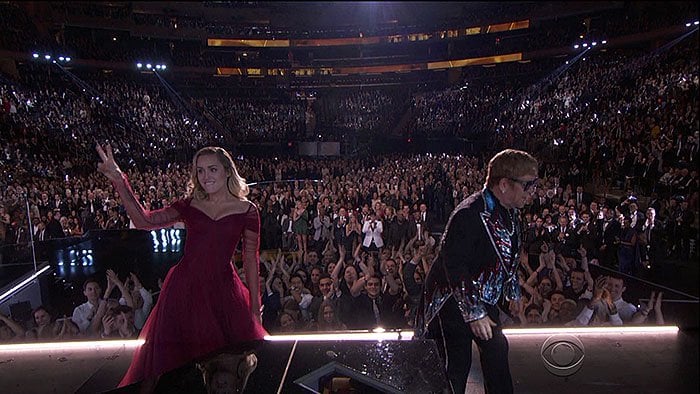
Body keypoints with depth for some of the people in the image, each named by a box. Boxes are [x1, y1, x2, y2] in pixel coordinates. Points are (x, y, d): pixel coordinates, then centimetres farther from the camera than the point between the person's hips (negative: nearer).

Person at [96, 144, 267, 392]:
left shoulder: (246, 210, 0)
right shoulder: (190, 205, 7)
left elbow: (251, 259, 2)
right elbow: (143, 221, 0)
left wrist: (255, 307, 2)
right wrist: (119, 181, -8)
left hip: (222, 289, -1)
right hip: (183, 287, 2)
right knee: (168, 357, 9)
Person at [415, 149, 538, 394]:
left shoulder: (510, 213, 2)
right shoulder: (469, 215, -28)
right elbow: (454, 266, -29)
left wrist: (513, 293, 19)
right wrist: (474, 313, -25)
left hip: (485, 298, 9)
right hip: (453, 302, -8)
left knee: (498, 351, 14)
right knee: (458, 365, -1)